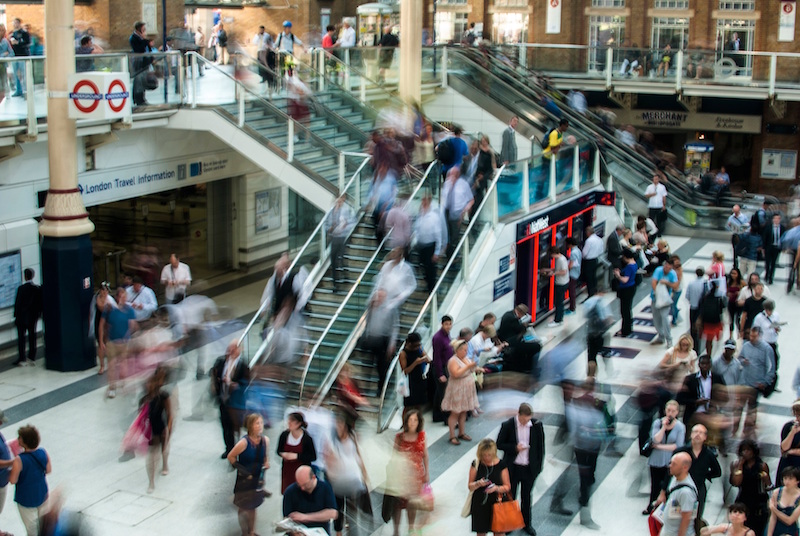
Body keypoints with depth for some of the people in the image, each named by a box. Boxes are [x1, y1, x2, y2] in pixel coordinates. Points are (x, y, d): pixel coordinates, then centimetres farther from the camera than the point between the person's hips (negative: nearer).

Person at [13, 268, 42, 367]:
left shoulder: (21, 288, -15)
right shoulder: (38, 289, -3)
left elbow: (18, 303, -11)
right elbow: (41, 303, 1)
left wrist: (16, 315, -2)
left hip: (22, 317, -4)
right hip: (33, 317, 4)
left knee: (21, 338, 3)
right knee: (32, 337, 10)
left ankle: (22, 359, 3)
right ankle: (32, 358, 13)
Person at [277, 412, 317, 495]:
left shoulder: (306, 438, -14)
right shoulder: (284, 435, -4)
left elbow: (313, 457, -10)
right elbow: (279, 450, 12)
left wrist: (296, 456, -19)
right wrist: (283, 454, -12)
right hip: (287, 471, 4)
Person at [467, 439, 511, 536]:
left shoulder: (501, 465, -6)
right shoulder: (476, 464, -5)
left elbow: (507, 487, -3)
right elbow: (470, 486, 0)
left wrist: (496, 488, -23)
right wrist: (478, 484, -21)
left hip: (496, 503, -1)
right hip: (480, 504, 1)